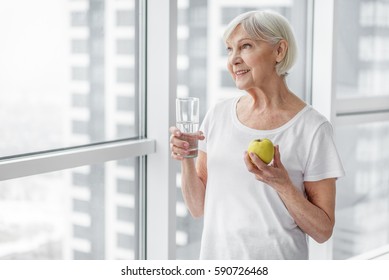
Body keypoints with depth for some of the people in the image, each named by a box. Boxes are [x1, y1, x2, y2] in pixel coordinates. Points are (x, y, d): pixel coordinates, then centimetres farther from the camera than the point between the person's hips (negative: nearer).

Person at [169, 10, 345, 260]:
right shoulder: (219, 114, -1)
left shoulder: (312, 128, -13)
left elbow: (323, 231, -10)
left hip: (277, 260, -4)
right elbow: (199, 208, 3)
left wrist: (282, 184, -23)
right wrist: (186, 160, -13)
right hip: (216, 256, 4)